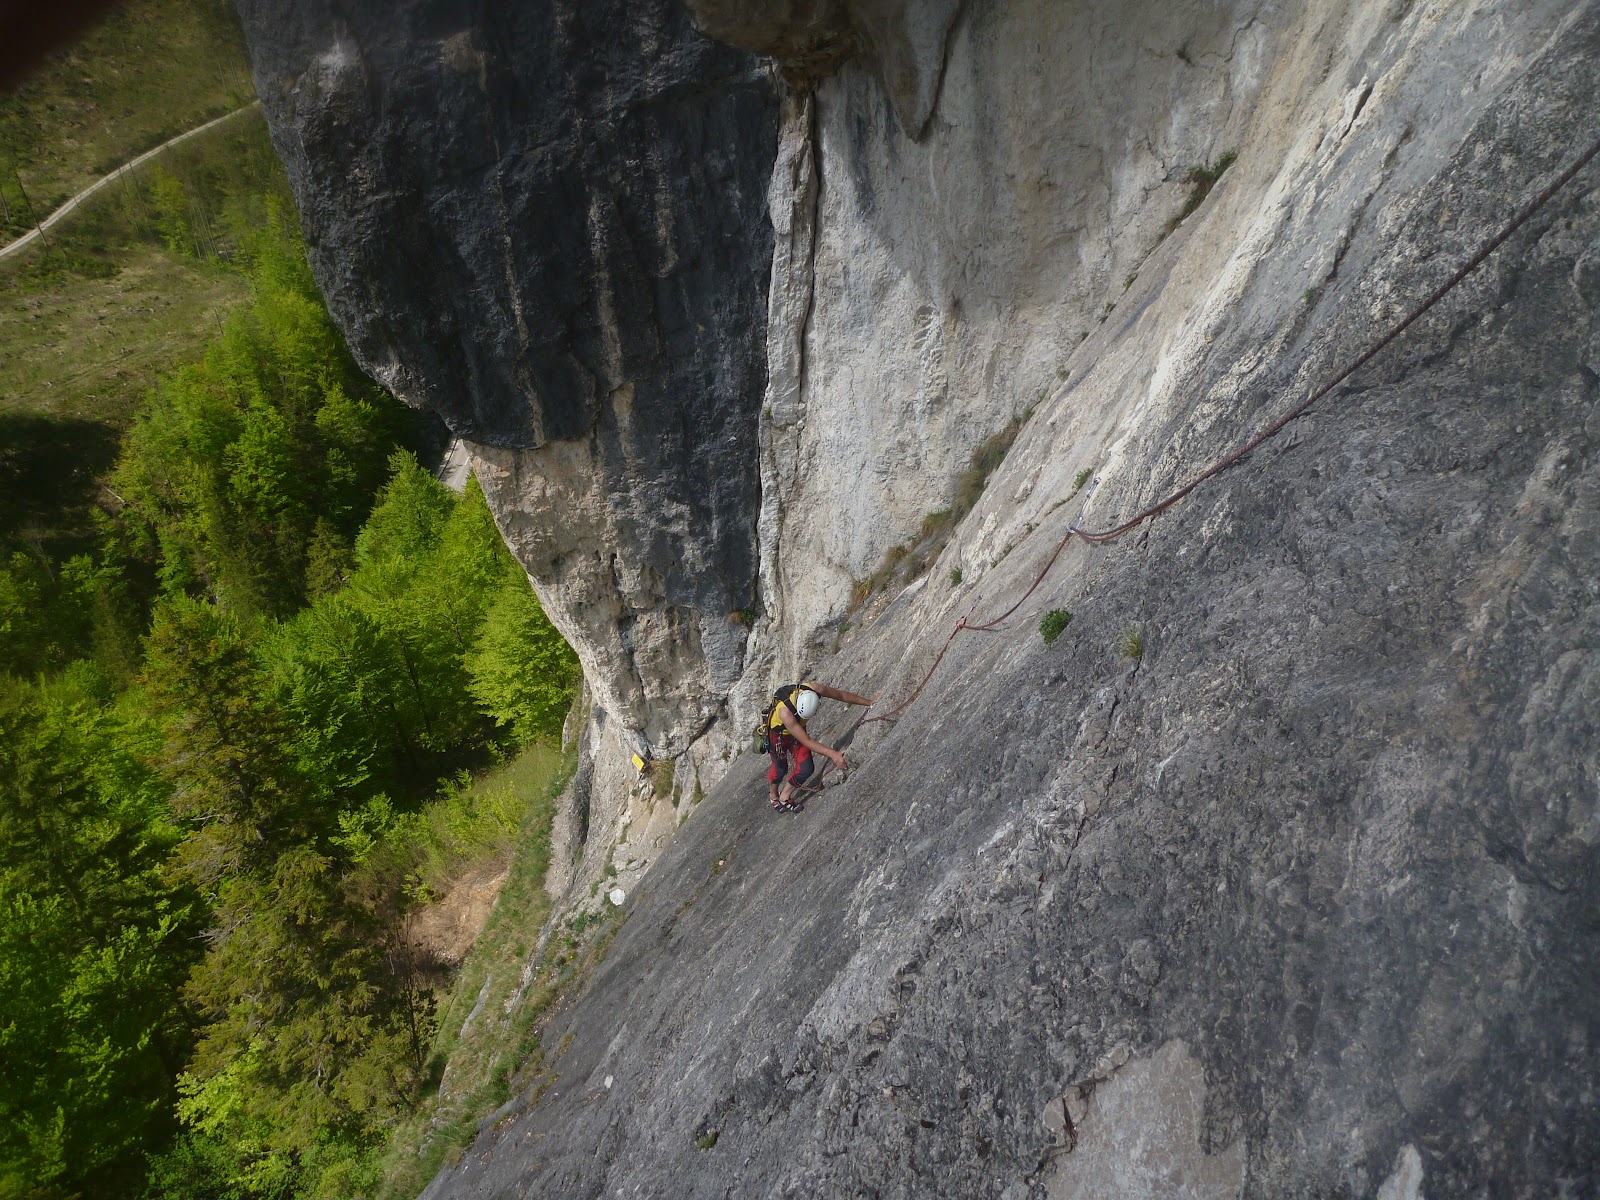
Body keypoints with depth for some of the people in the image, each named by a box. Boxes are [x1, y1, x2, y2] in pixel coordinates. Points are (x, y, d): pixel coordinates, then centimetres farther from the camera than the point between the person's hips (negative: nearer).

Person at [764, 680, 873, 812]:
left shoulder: (816, 690, -32)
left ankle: (784, 797, 19)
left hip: (798, 729, 5)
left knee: (806, 769, -5)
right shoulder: (784, 712, -44)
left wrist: (870, 703, -9)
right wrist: (833, 754, -45)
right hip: (778, 734, -4)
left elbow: (842, 695, -15)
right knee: (780, 769, 10)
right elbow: (807, 742, -42)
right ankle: (773, 794, 43)